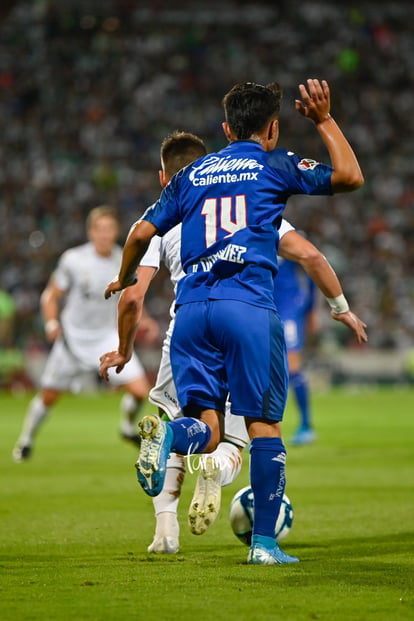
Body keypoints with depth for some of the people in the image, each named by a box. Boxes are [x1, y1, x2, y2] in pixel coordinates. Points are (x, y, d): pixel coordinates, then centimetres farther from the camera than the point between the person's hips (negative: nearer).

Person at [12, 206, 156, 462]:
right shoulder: (74, 260, -13)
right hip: (74, 337, -2)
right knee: (48, 397, 8)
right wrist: (52, 323, -18)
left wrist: (141, 321, -2)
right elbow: (50, 296, -3)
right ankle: (26, 440, 34)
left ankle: (128, 427, 18)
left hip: (109, 337, 2)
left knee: (140, 390, -13)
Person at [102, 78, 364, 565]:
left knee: (207, 427, 4)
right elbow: (350, 176, 11)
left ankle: (168, 435, -32)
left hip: (191, 307, 4)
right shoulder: (275, 166, 8)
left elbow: (142, 232, 19)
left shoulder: (191, 174, 20)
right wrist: (324, 120, 21)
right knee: (264, 423, 2)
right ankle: (264, 542, -2)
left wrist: (123, 280, 37)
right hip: (249, 306, -4)